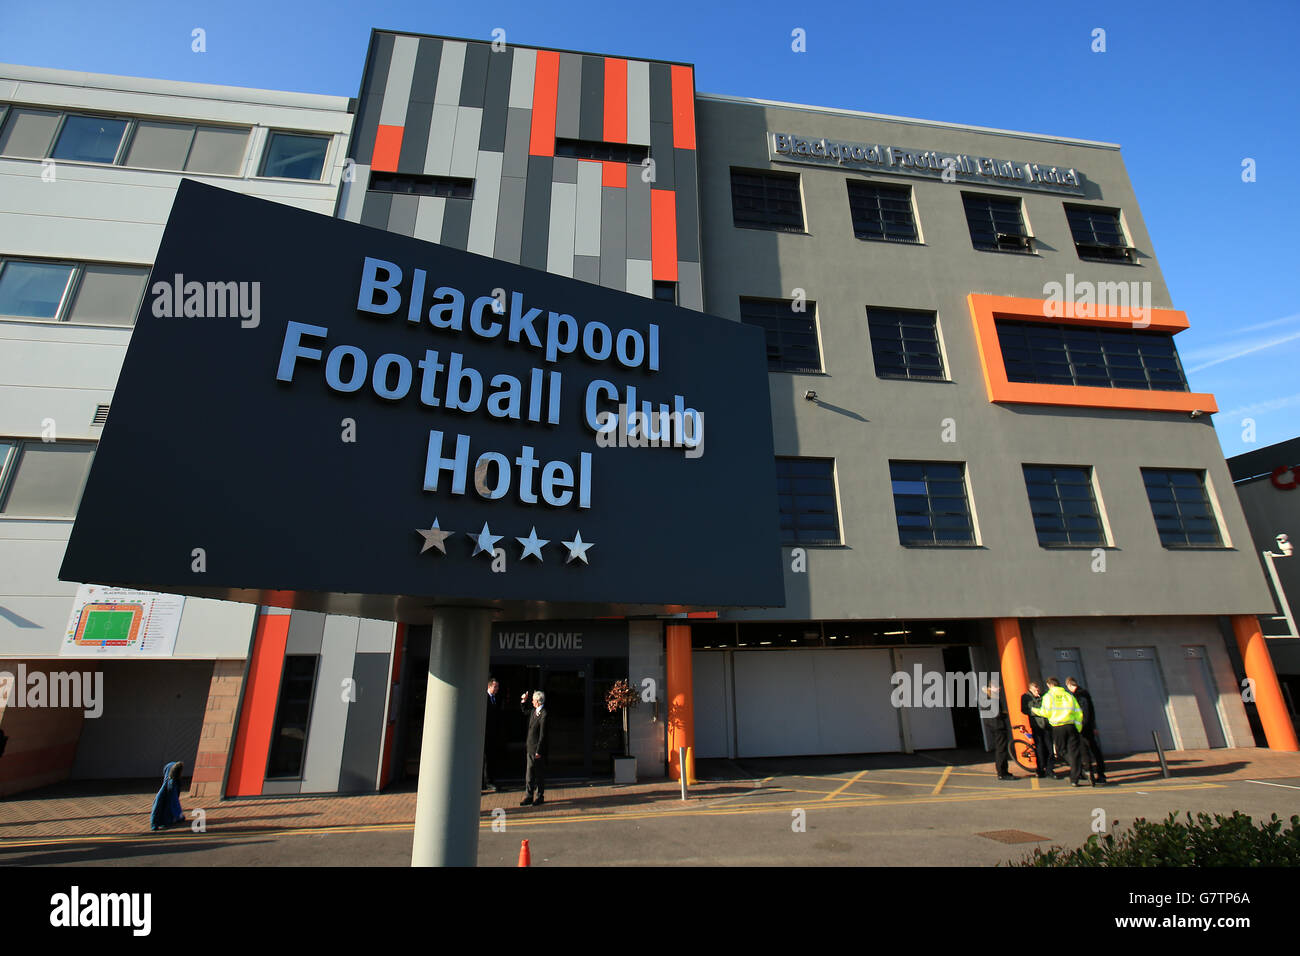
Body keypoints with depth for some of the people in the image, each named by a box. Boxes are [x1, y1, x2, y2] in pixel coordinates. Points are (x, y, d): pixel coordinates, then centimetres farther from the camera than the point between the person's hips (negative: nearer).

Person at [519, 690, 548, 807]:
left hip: (538, 750, -8)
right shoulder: (533, 712, 6)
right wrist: (523, 700, 11)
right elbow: (524, 710, 29)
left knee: (539, 775, 6)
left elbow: (542, 735, -21)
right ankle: (528, 797, 21)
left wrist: (538, 751, -19)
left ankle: (540, 797, 18)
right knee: (529, 774, 12)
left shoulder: (544, 715, -20)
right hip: (530, 749, 8)